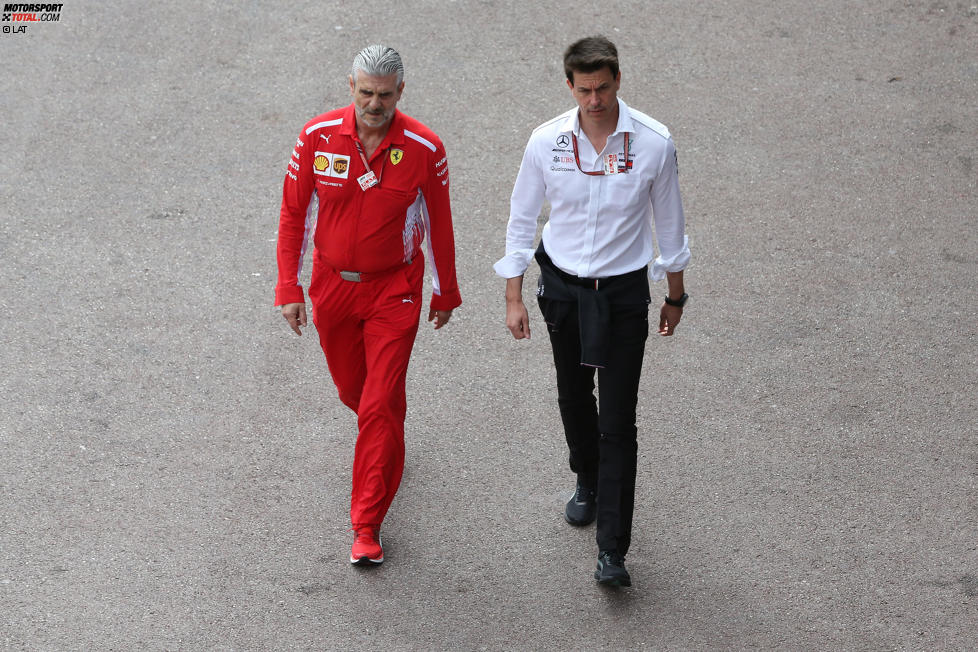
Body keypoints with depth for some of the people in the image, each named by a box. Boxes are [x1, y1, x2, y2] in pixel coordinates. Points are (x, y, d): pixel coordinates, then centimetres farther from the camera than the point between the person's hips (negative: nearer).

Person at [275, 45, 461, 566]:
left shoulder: (424, 149, -15)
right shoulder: (317, 137, -12)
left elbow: (438, 224, -1)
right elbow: (293, 213, -3)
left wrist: (445, 294, 8)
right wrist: (289, 289, -4)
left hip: (395, 290, -2)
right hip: (332, 283, 3)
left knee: (381, 405, -7)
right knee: (351, 388, 20)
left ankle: (367, 525, 1)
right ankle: (384, 441, 55)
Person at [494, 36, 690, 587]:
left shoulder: (653, 143, -13)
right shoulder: (547, 142, -9)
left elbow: (669, 222, 1)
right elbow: (522, 219, 2)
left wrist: (675, 296, 9)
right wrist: (514, 298, 2)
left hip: (623, 293, -2)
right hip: (562, 287, 2)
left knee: (618, 422, -6)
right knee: (574, 398, 20)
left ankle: (613, 551, -3)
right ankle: (588, 483, 49)